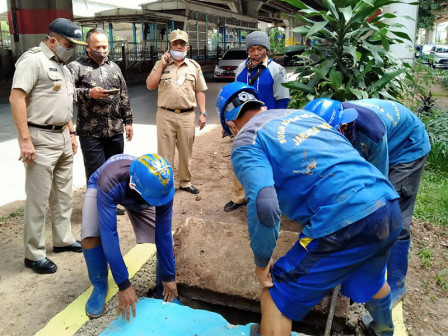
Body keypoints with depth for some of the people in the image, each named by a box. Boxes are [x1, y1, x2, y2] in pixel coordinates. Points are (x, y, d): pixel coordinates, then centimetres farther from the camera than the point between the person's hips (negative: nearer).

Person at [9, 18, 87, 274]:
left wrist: (71, 133, 18)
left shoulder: (62, 65, 16)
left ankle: (63, 239, 30)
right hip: (41, 140, -9)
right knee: (38, 200, -1)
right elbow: (16, 98, -19)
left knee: (63, 195, 16)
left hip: (62, 138, 9)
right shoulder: (33, 60, -11)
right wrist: (25, 139, -24)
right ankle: (34, 254, 11)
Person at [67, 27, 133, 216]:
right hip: (91, 132, -5)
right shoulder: (76, 66, -4)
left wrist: (128, 121, 11)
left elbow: (124, 96, 14)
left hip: (115, 130, 5)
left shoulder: (114, 67, 12)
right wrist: (88, 93, -25)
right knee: (96, 171, 3)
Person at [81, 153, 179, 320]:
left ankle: (163, 288, 12)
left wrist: (169, 277, -20)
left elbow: (163, 233, -27)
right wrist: (123, 285, -41)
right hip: (99, 188, -2)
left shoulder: (162, 186, -36)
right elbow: (109, 235, -44)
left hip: (137, 196, 2)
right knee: (91, 236, -29)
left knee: (166, 239, -15)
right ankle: (99, 286, -1)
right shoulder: (109, 184, -46)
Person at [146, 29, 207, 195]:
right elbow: (150, 85, -2)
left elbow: (200, 91, 10)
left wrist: (202, 113, 2)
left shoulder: (194, 66, 10)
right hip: (165, 115, -1)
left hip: (187, 115, 1)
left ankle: (185, 182, 25)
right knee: (165, 152, 4)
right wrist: (161, 65, -6)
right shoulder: (161, 64, 7)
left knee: (186, 152, 10)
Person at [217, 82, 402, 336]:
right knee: (370, 278, 38)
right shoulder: (302, 113, 21)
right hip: (390, 208, 9)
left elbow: (264, 207, -18)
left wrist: (261, 261, -1)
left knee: (276, 296, 12)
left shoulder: (246, 141, -1)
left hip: (345, 222, -8)